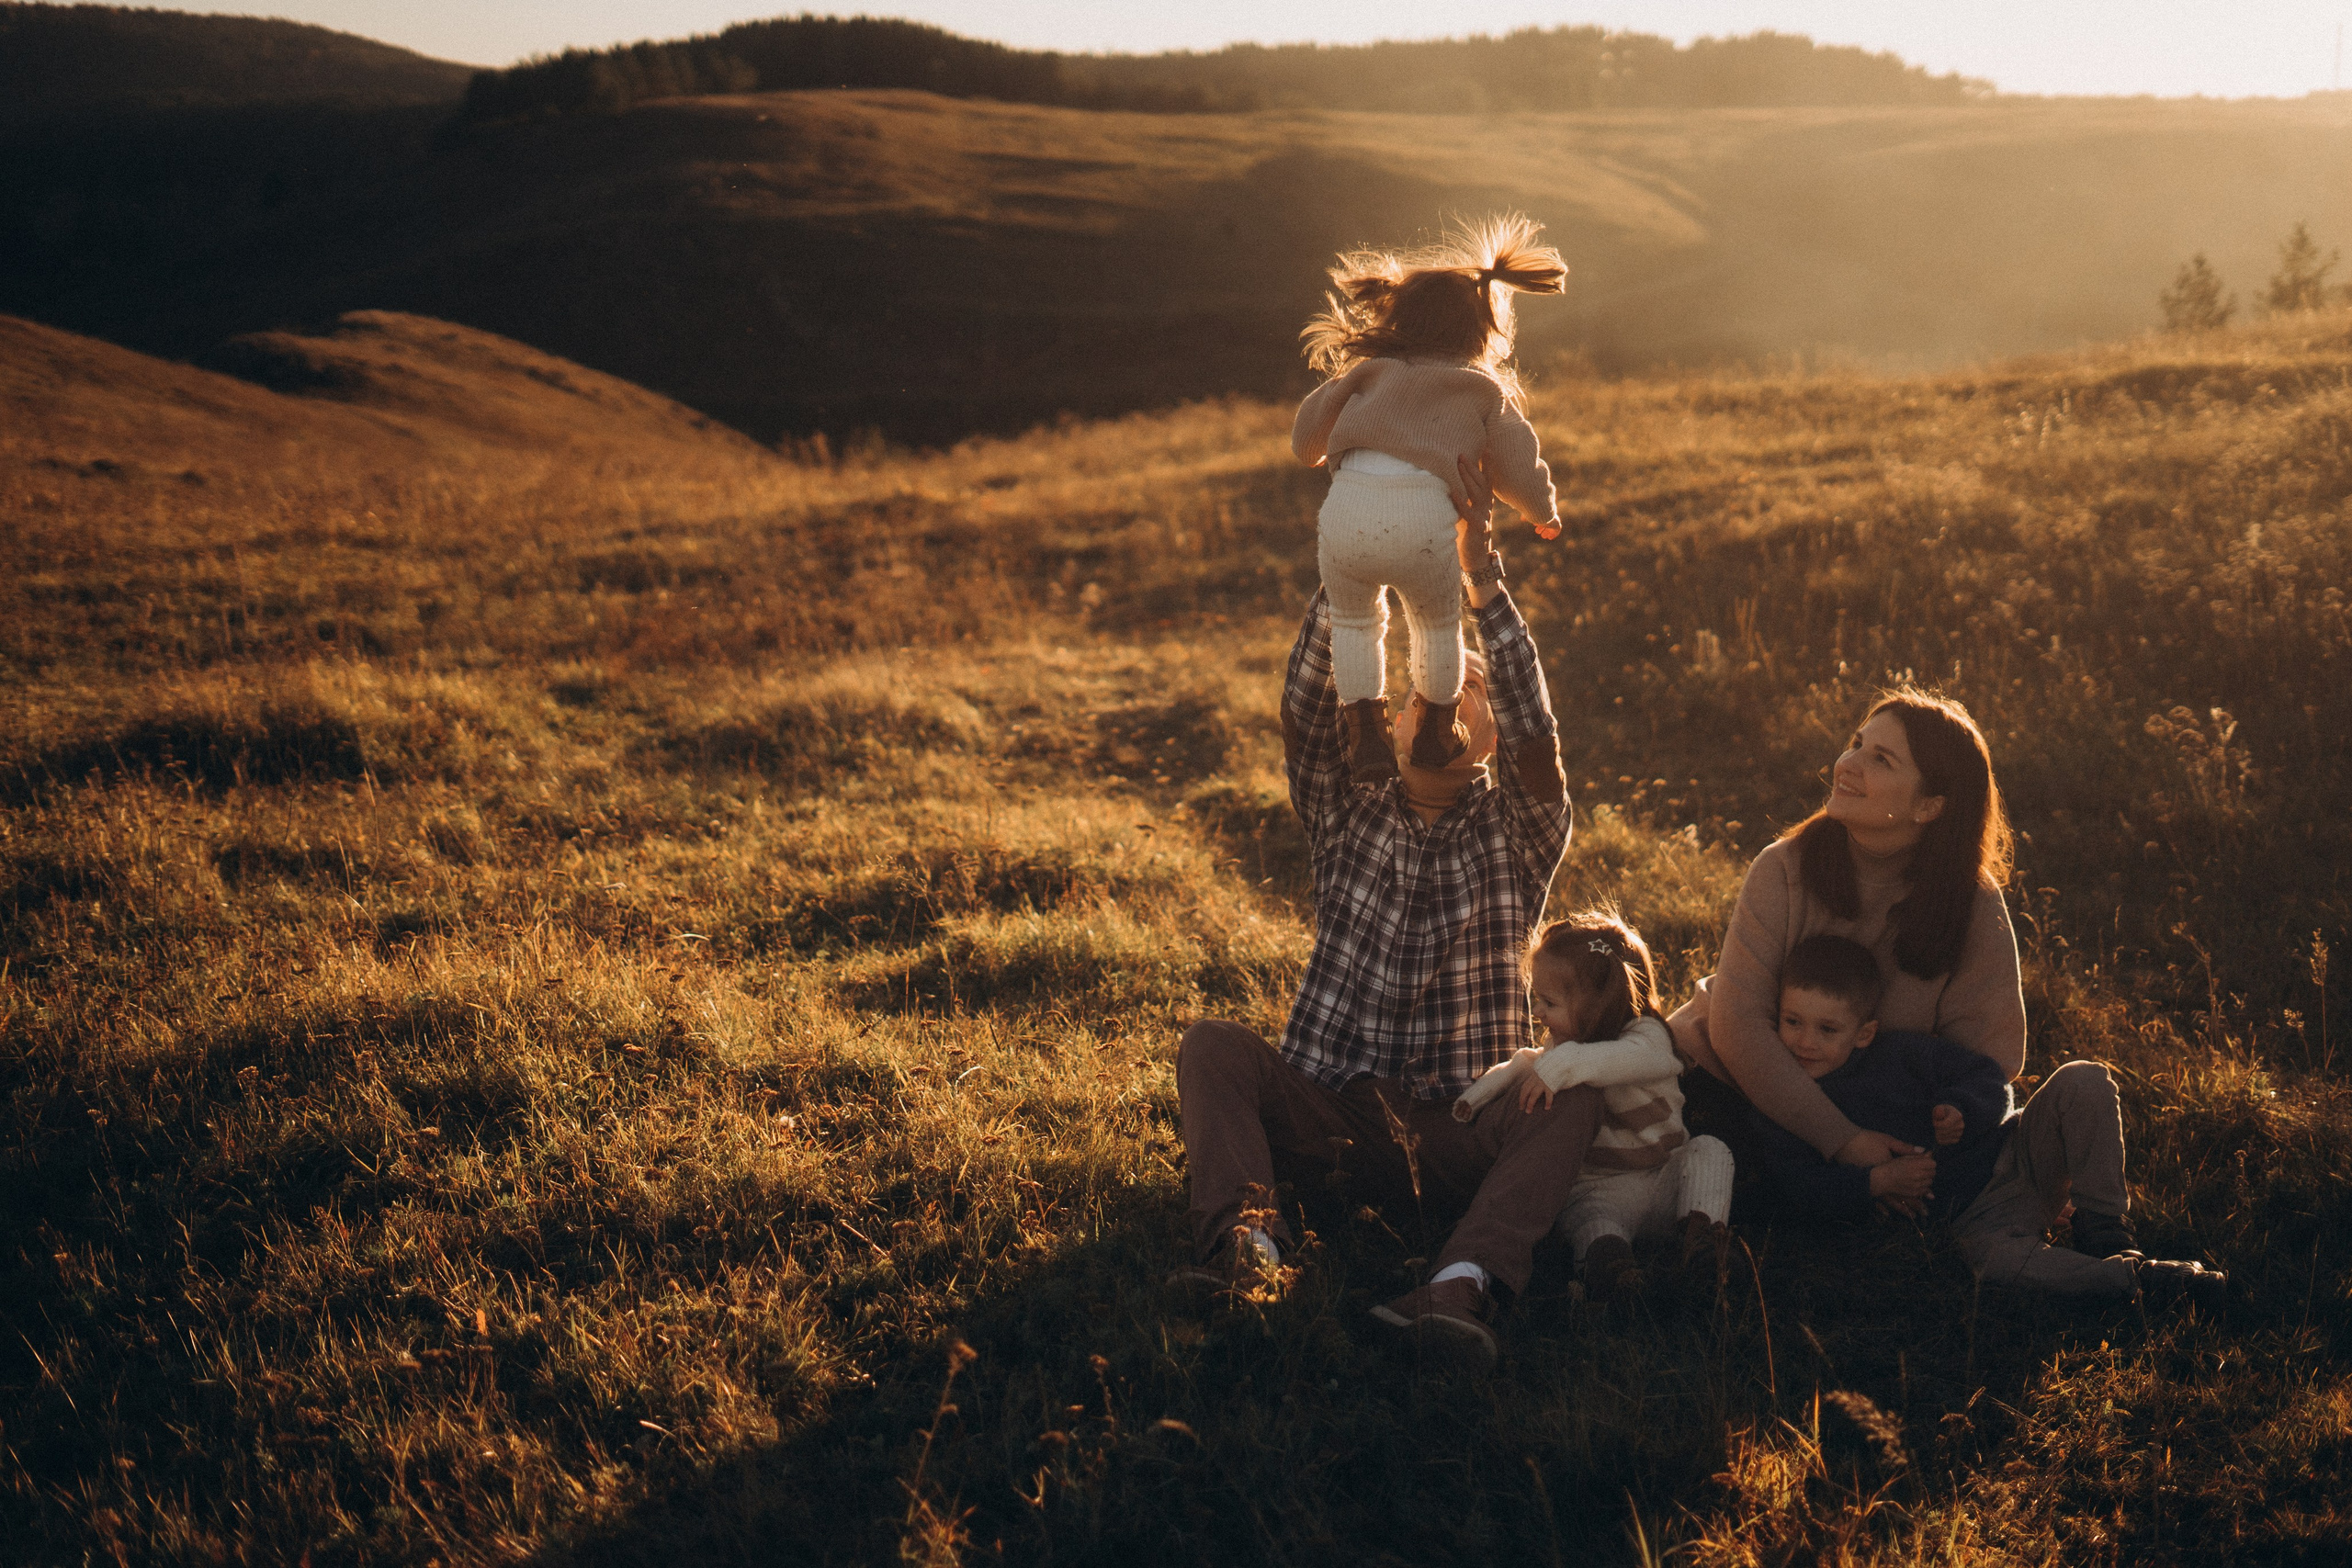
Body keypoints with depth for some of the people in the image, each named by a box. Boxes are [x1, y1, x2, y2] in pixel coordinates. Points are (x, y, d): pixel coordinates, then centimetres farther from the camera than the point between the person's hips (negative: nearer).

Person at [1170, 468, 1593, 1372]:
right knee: (1211, 1045, -23)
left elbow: (1532, 732, -10)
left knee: (1577, 1093, -31)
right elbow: (1307, 716, -4)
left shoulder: (1514, 834, 10)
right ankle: (1245, 1242, -44)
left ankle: (1462, 1286, -50)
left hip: (1463, 1130, -1)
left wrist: (1481, 570, -17)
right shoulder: (1350, 817, 14)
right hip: (1331, 1113, 2)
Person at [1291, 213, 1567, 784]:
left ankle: (1367, 737, 24)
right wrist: (1545, 515, 40)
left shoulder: (1369, 373, 23)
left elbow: (1305, 440, 27)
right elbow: (1519, 476, 19)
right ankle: (1437, 732, 42)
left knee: (1354, 621, 27)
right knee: (1437, 624, 26)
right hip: (1422, 520, -1)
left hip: (1346, 508, 1)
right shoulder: (1487, 392, 18)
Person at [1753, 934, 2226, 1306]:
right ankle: (2131, 1276, -27)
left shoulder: (1898, 1052, -1)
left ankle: (2104, 1234, -15)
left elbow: (1990, 1081, 3)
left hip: (2014, 1154, 3)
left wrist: (1961, 1112, -19)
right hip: (1973, 1215, -3)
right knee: (1989, 1253, -39)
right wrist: (1876, 1183, -20)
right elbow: (1801, 1190, -9)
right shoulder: (1776, 1116, -2)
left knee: (2083, 1082, -17)